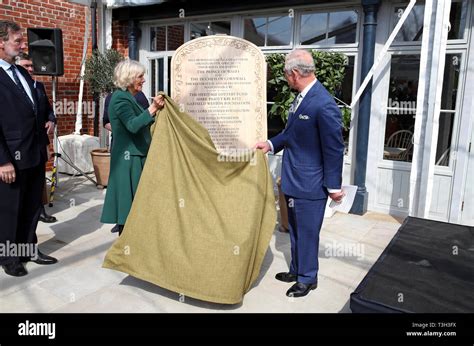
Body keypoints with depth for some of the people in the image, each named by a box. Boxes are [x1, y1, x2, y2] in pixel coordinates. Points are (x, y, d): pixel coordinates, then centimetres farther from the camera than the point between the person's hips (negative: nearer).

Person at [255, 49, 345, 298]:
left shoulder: (324, 105, -23)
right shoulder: (301, 96, 5)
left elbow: (334, 149, -18)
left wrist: (334, 186, -13)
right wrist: (271, 144, 5)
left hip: (310, 184, -9)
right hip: (294, 181, 9)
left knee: (307, 232, 8)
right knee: (295, 230, 22)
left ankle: (307, 279, 28)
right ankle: (296, 270, 40)